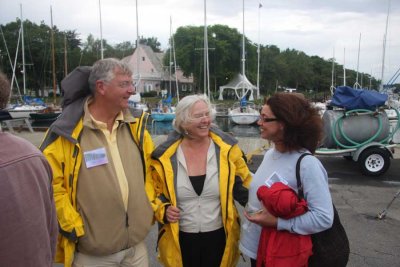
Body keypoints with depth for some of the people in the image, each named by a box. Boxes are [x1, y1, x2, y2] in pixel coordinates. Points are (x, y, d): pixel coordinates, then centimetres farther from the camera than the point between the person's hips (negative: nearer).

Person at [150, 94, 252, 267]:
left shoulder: (226, 148, -8)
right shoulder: (165, 155, -8)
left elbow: (243, 185, 3)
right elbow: (155, 192, 6)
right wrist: (163, 210, -12)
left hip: (218, 236, 0)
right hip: (180, 239, 0)